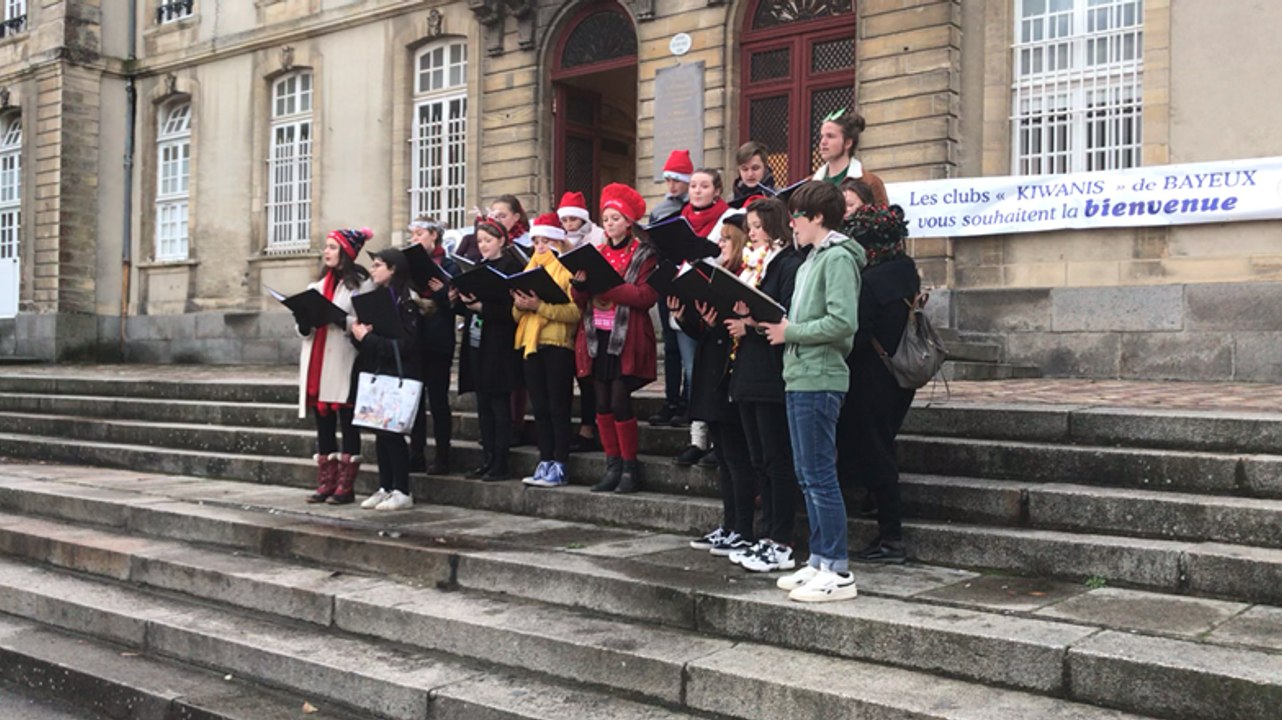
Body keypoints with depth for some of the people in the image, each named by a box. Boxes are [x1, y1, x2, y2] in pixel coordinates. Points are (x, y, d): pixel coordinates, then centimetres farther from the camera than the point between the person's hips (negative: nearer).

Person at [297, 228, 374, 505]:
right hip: (317, 363, 7)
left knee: (347, 424, -1)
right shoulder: (317, 286, 19)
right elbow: (304, 328, 21)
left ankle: (345, 487, 4)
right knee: (323, 423, 9)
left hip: (345, 364, -7)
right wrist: (304, 319, 0)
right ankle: (326, 483, 15)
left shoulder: (360, 283, -3)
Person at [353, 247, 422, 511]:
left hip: (397, 377, -7)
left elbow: (403, 345, -18)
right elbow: (362, 332, 16)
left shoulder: (406, 302, -11)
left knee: (392, 432, -4)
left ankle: (402, 492, 5)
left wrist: (368, 337, -14)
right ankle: (385, 488, 18)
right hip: (375, 373, 7)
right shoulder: (375, 297, 13)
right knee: (380, 432, 9)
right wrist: (359, 333, -6)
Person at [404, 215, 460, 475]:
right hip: (411, 341, 5)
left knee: (438, 399, 0)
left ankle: (442, 456, 8)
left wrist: (440, 292, -24)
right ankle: (416, 456, 15)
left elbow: (455, 304, -6)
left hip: (437, 343, -5)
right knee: (414, 399, 8)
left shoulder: (448, 266, -1)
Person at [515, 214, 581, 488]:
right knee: (540, 408, 7)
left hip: (558, 344, -6)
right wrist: (519, 305, -6)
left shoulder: (569, 269, -1)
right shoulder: (531, 267, 19)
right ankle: (545, 462, 13)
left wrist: (540, 306, -23)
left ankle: (559, 466, 1)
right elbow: (517, 315, 17)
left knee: (558, 408, -2)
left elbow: (575, 311, -15)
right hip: (531, 344, 6)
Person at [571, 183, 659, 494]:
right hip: (597, 338, 5)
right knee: (602, 404, 5)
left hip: (626, 341, -5)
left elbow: (645, 296, -14)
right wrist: (580, 284, -10)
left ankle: (630, 468, 5)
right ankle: (612, 466, 15)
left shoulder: (644, 255, -1)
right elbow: (581, 300, 12)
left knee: (620, 403, -8)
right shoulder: (597, 253, 15)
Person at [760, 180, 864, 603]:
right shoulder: (811, 260, 20)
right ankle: (819, 562, 22)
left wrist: (790, 332, -13)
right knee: (807, 476, 13)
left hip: (819, 381, -10)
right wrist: (775, 322, 5)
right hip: (799, 378, 10)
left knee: (820, 476, -7)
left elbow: (843, 322, -22)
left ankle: (838, 572, 0)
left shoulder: (838, 258, -11)